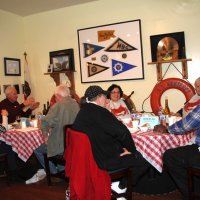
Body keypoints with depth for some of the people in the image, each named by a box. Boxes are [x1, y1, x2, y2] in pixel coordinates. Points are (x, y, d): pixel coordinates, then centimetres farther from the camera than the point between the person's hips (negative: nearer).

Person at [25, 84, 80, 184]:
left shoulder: (58, 106, -17)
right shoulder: (76, 105, 2)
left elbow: (45, 122, -27)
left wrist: (46, 137, -9)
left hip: (61, 145, -7)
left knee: (37, 148, 18)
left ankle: (54, 171, 28)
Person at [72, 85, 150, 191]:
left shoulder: (82, 112, 6)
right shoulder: (99, 112, -22)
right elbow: (122, 132, -28)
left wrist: (121, 146, 7)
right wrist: (131, 149, -10)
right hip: (106, 160, -10)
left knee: (137, 154, 22)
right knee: (144, 160, 2)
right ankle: (121, 186, 13)